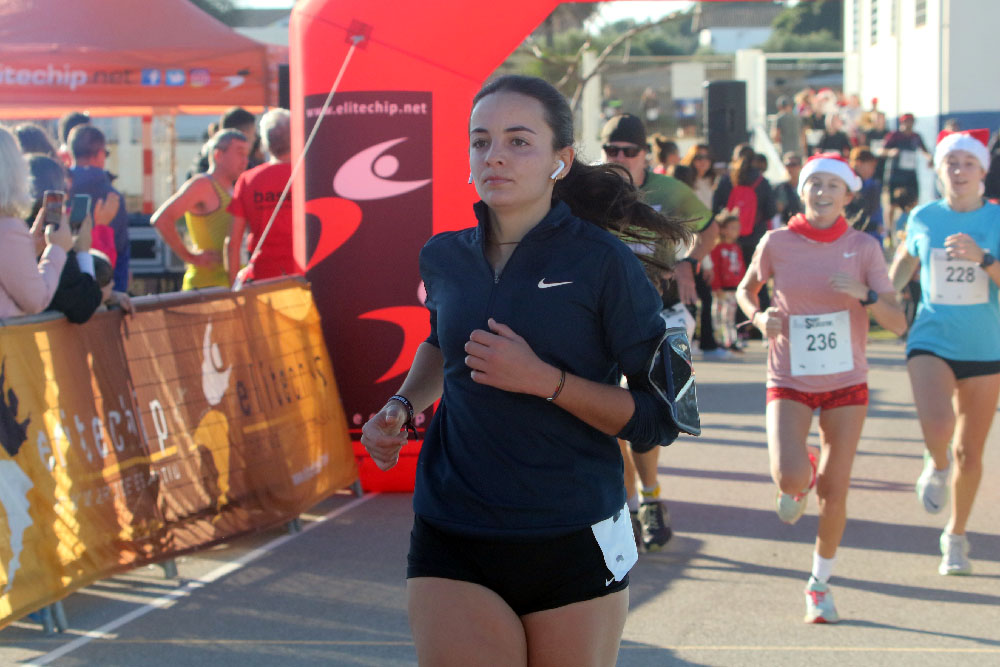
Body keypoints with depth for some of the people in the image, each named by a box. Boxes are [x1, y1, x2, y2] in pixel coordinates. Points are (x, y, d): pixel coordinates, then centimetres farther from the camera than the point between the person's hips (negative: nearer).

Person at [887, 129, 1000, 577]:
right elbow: (906, 260, 21)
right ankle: (936, 466, 9)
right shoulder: (923, 218, 1)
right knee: (937, 427, -28)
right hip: (931, 342, -1)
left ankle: (956, 537, 33)